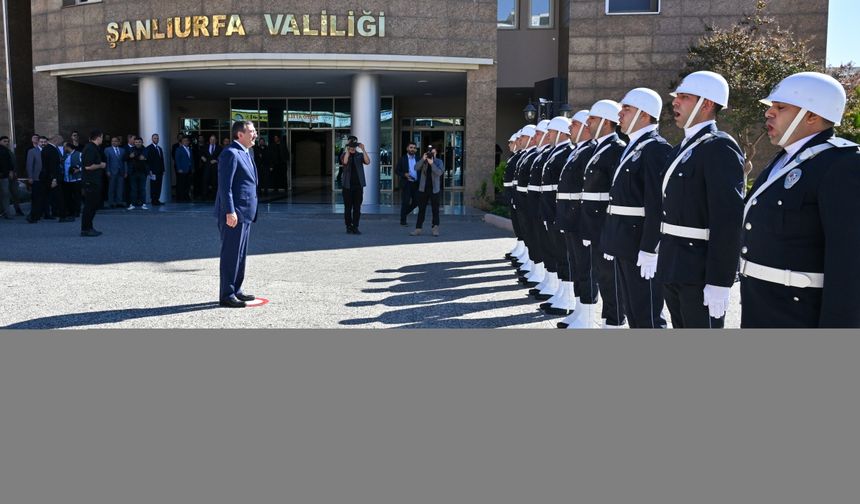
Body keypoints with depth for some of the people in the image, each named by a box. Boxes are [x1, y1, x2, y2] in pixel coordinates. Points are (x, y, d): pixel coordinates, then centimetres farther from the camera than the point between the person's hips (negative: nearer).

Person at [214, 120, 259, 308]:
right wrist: (230, 212, -24)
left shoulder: (246, 153, 17)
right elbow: (225, 185, -19)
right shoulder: (230, 153, -13)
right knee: (231, 254, -4)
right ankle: (226, 296, 2)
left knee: (240, 254, 15)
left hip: (244, 213, 10)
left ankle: (236, 290, 24)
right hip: (234, 214, -10)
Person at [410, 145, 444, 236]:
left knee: (435, 210, 2)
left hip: (434, 189, -2)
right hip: (423, 189, 2)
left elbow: (439, 172, -14)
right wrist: (423, 159, -19)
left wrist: (432, 163, -20)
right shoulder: (423, 161, 7)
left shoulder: (438, 162, 1)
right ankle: (418, 229, 8)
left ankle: (435, 229, 7)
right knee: (421, 209, 5)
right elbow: (416, 168, -9)